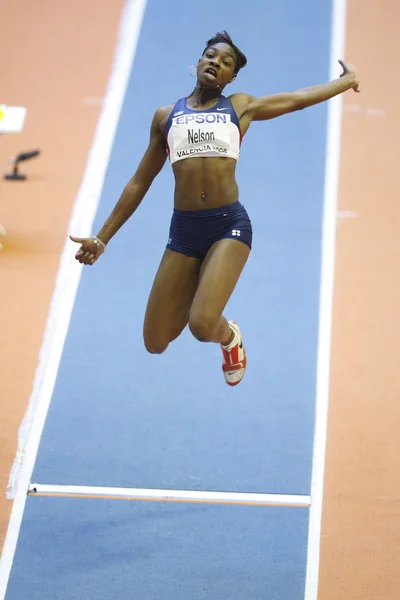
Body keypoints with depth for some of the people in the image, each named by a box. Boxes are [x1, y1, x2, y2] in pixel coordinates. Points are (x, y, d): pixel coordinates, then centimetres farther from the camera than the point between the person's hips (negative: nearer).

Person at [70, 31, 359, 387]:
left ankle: (230, 336, 16)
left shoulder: (241, 107, 10)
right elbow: (139, 183, 18)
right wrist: (102, 238, 17)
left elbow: (300, 98, 22)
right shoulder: (166, 117, 13)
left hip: (229, 226, -2)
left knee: (202, 326, -22)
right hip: (183, 230, 2)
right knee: (156, 343, 1)